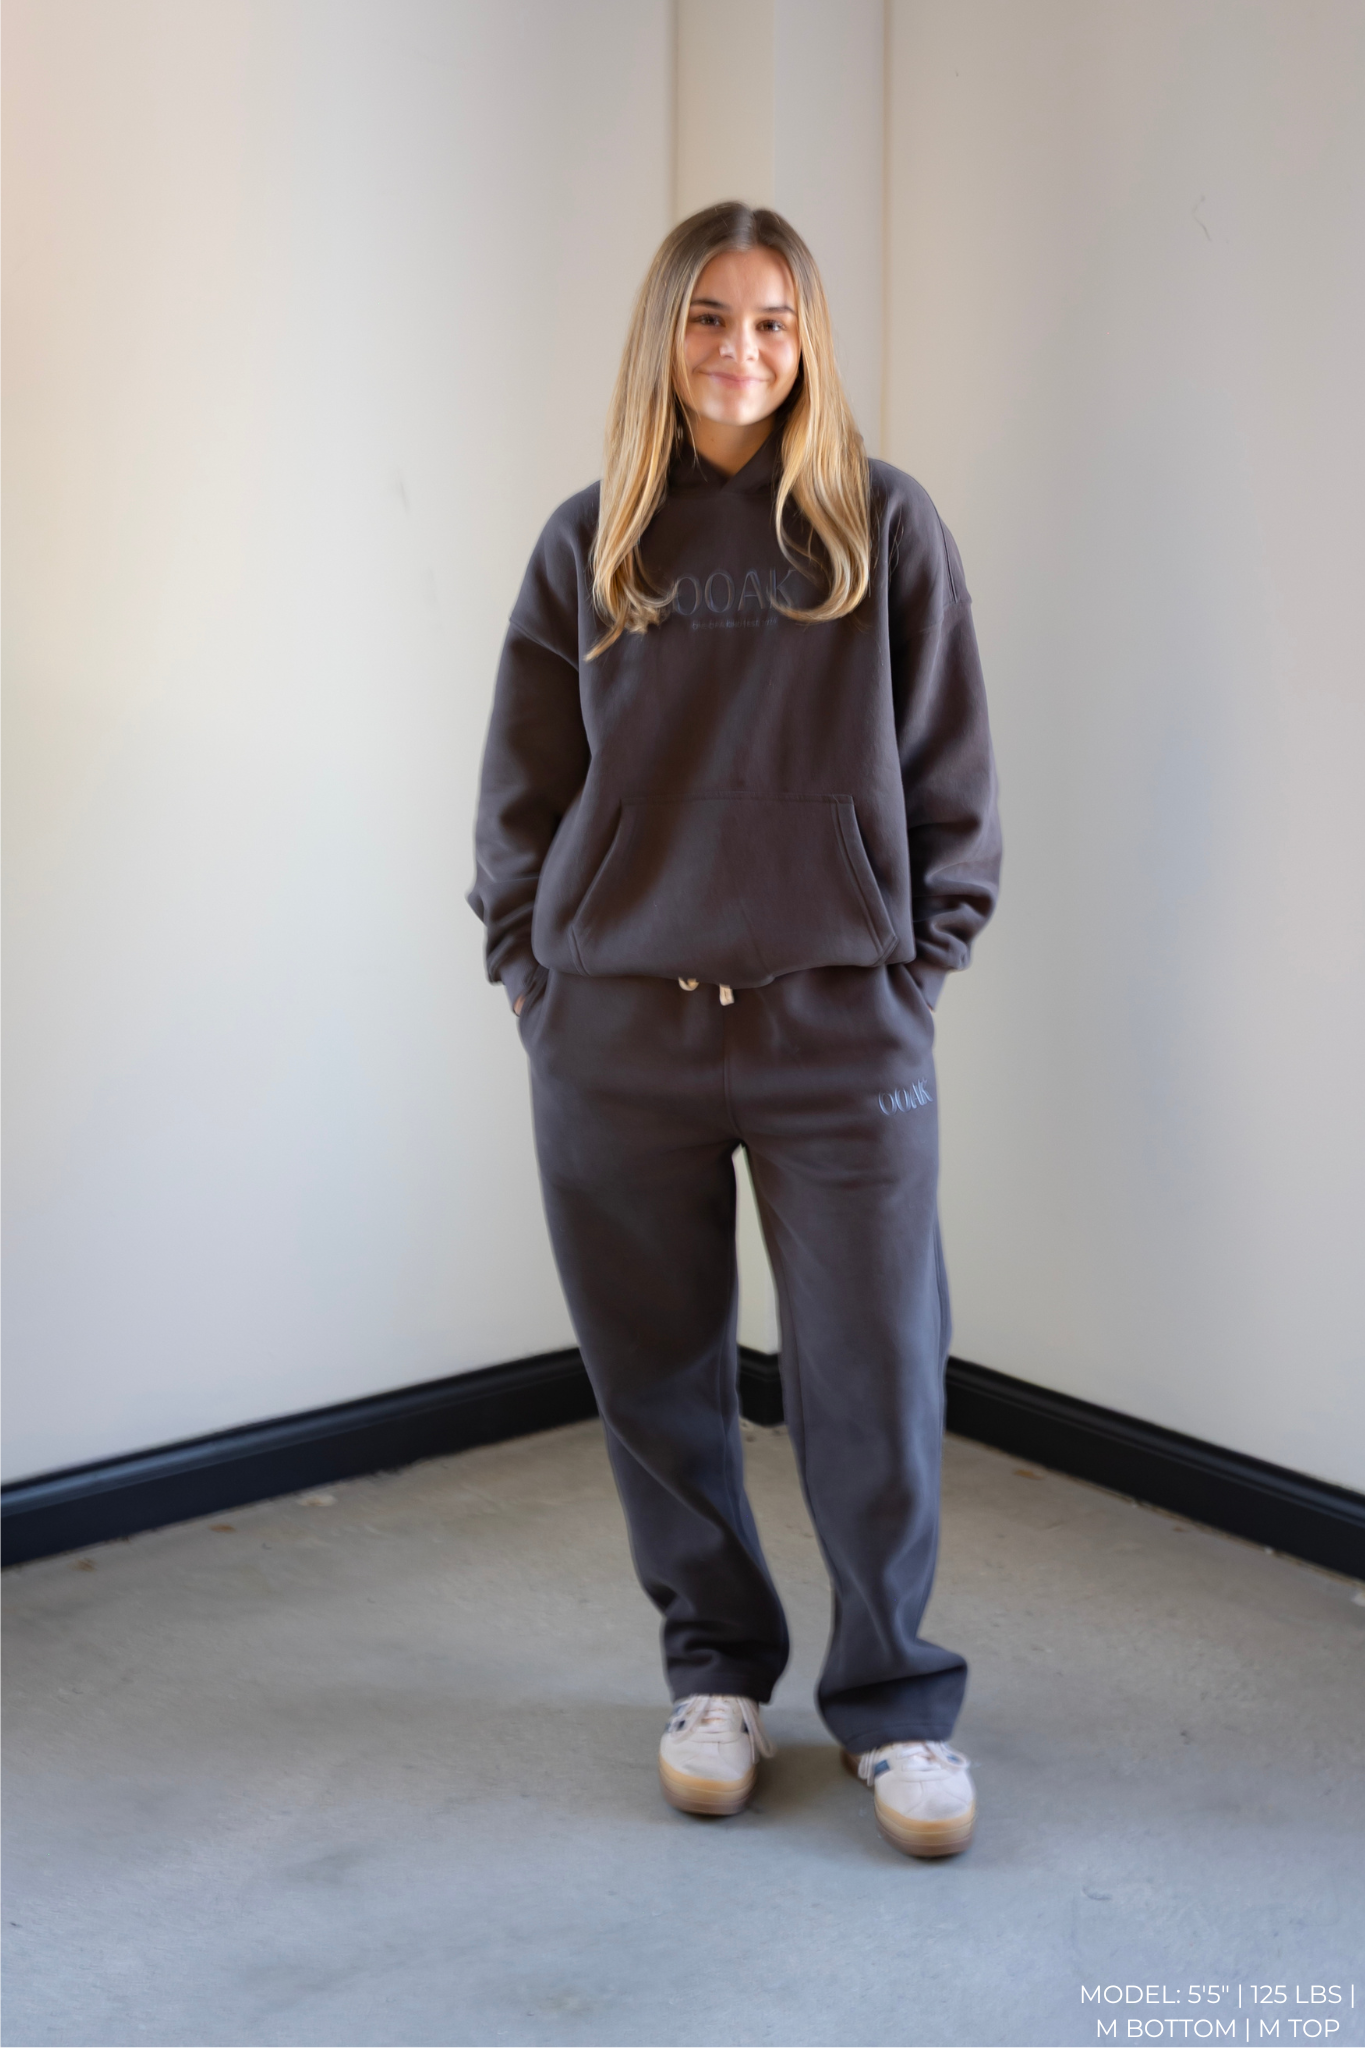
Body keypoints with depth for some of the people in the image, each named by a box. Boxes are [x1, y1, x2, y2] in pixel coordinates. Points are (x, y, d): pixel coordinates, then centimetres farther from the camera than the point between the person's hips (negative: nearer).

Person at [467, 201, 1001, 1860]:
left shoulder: (884, 528, 4)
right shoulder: (589, 545, 9)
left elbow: (949, 785, 5)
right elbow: (521, 794, 10)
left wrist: (916, 966, 0)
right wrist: (535, 979, 3)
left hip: (843, 1035, -2)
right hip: (616, 1040, 2)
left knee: (872, 1383, 1)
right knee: (658, 1380, 10)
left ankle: (892, 1697, 19)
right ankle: (716, 1666, 29)